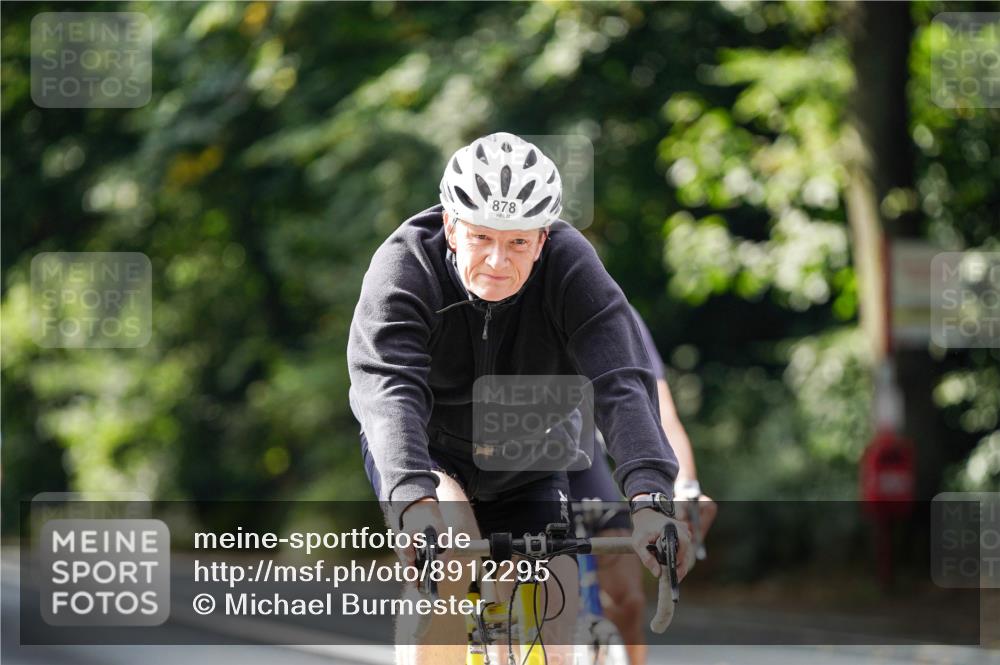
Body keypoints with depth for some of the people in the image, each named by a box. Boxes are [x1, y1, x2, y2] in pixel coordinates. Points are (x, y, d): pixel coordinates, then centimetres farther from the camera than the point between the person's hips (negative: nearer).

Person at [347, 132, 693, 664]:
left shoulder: (570, 267, -25)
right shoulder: (403, 266, -28)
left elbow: (621, 383, -35)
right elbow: (388, 390, -43)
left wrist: (651, 500, -51)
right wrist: (413, 501, -60)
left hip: (525, 471, 2)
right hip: (424, 456, -2)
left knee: (550, 618, -9)